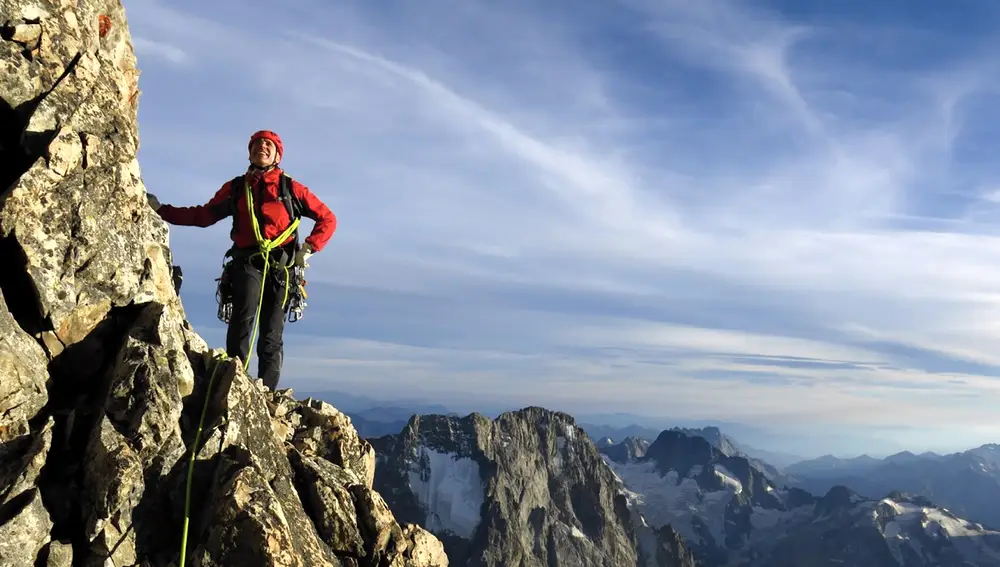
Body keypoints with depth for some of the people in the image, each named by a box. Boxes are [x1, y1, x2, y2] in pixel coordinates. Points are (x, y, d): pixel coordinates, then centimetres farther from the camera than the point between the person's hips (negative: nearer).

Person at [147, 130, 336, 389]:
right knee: (244, 315, -25)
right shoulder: (235, 188, 17)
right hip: (247, 261, 0)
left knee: (271, 335, 0)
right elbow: (203, 215, 18)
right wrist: (161, 210, 10)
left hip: (281, 265, 0)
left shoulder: (290, 188, 11)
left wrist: (308, 248, 0)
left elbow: (327, 219, 12)